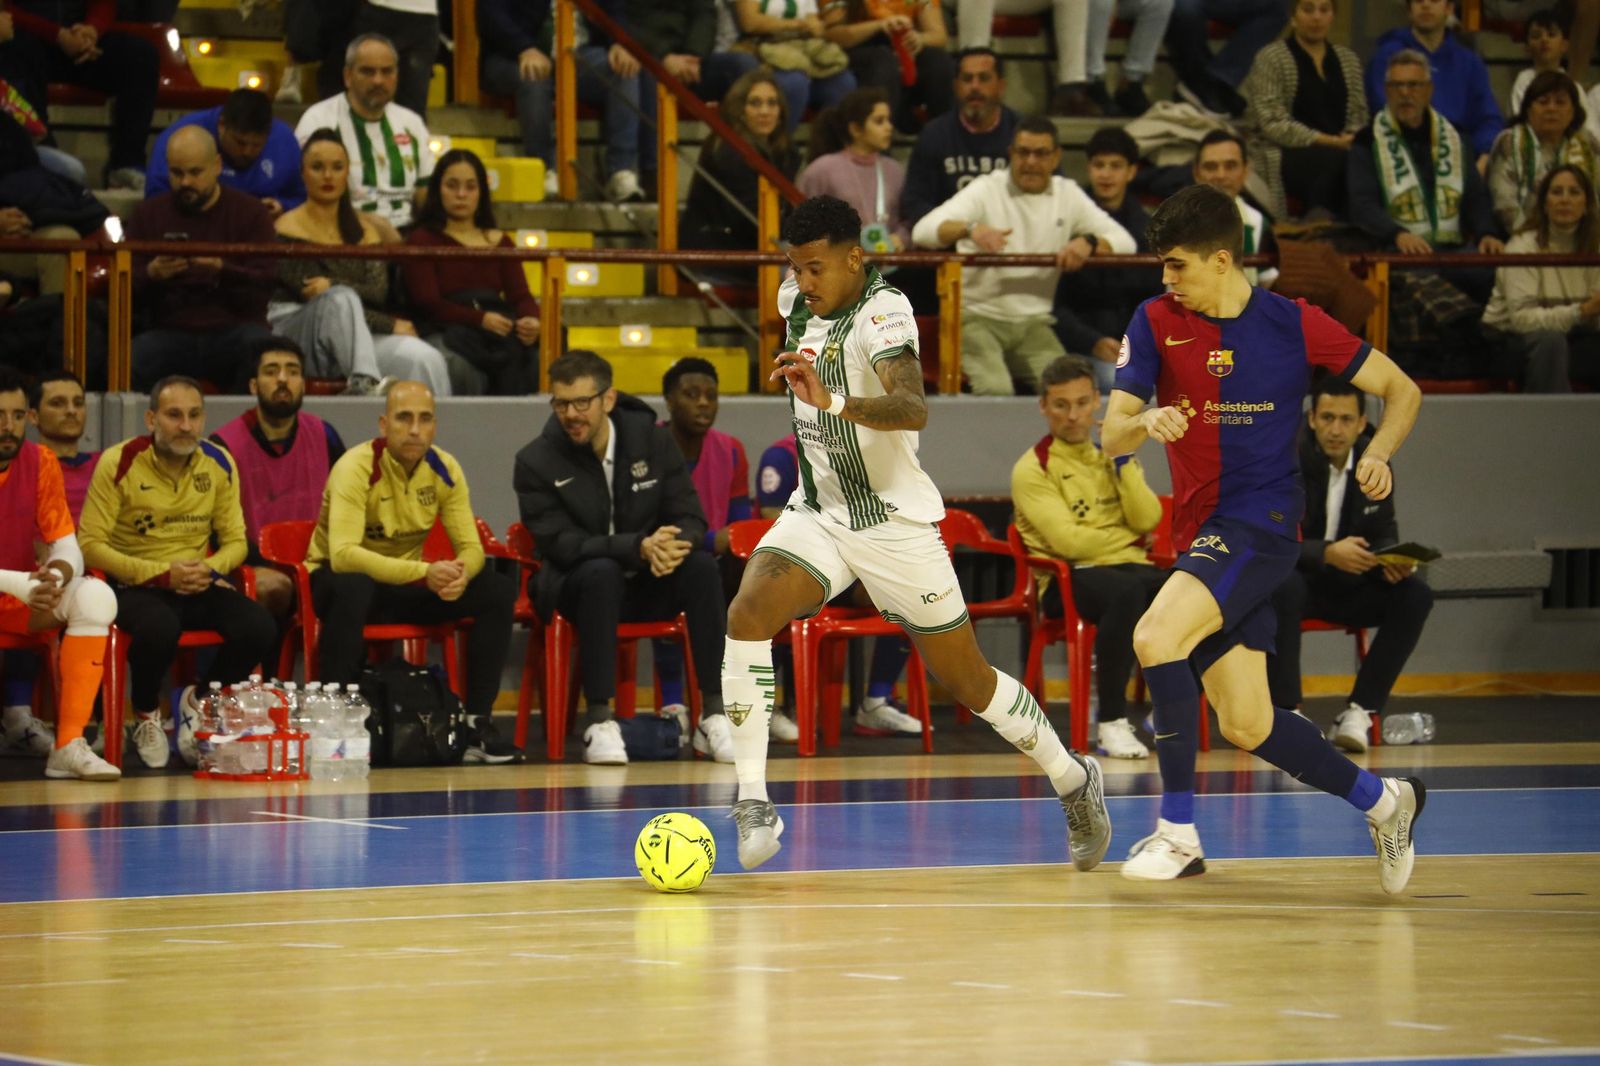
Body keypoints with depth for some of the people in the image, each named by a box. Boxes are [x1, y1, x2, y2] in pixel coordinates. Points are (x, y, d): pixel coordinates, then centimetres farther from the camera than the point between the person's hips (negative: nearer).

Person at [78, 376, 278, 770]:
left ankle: (198, 701, 9)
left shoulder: (219, 463, 3)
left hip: (199, 586, 4)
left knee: (259, 629, -23)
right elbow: (90, 544, -12)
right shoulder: (119, 463, -10)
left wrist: (209, 568, -14)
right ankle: (146, 715, -4)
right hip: (135, 585, -4)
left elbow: (235, 542, 10)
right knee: (159, 629, -39)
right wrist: (163, 574, -19)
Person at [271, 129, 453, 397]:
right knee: (341, 300, -38)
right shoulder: (288, 230, 1)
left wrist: (334, 285, -19)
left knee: (425, 359, -26)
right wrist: (391, 325, -10)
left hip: (355, 338, 4)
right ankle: (364, 382, -50)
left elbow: (378, 291, 4)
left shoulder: (365, 229, 19)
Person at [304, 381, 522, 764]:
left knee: (498, 592, -13)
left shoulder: (444, 469, -5)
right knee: (352, 589, -41)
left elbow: (470, 547, -5)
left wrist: (460, 574, -32)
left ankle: (476, 722, -10)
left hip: (406, 585, 6)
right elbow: (342, 554, -35)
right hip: (339, 576, -6)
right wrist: (425, 573, -43)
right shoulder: (357, 468, -23)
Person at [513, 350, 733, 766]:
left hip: (648, 588, 3)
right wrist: (638, 547, -33)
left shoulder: (653, 439, -2)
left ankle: (714, 715, -28)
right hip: (575, 588, -3)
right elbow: (559, 544, -18)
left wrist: (674, 543, -30)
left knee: (701, 566, -28)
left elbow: (691, 517, -4)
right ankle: (599, 720, -36)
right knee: (600, 571, -37)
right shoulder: (535, 462, -10)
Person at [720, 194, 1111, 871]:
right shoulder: (797, 302, 1)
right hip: (816, 512, 6)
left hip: (895, 525, -6)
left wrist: (833, 402, -57)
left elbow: (913, 410, -39)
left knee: (968, 683, 5)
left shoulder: (884, 314, -21)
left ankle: (1073, 781, 30)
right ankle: (752, 802, -23)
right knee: (747, 614, -23)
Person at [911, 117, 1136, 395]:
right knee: (995, 391, -30)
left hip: (1034, 323, 3)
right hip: (978, 317, -3)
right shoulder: (987, 190, -2)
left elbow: (1124, 242, 4)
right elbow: (923, 231, -15)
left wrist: (1089, 242, -20)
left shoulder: (1068, 194, 9)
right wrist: (970, 229, -37)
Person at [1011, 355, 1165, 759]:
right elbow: (1069, 541, -11)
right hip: (1070, 582, -5)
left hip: (1130, 568, 5)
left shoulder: (1112, 456, 20)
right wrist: (1124, 538, 2)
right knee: (1128, 589, -40)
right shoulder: (1033, 468, 1)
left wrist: (1123, 464, -1)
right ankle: (1112, 722, -32)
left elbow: (1147, 520, 5)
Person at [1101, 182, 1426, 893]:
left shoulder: (1293, 324, -4)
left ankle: (1178, 831, -21)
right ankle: (1381, 801, 28)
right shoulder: (1155, 322, 4)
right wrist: (1147, 422, -26)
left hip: (1261, 522, -5)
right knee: (1247, 727, 6)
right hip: (1199, 532, 5)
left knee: (1155, 636, -28)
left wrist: (1378, 454, -14)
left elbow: (1401, 390, 5)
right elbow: (1110, 437, -2)